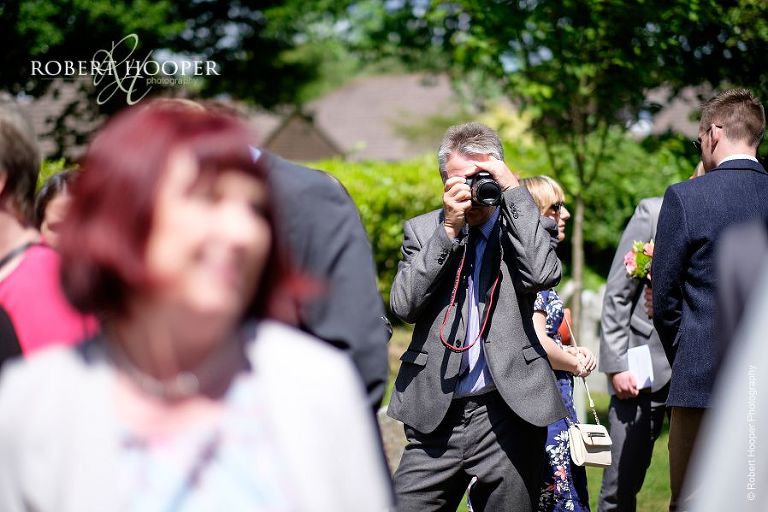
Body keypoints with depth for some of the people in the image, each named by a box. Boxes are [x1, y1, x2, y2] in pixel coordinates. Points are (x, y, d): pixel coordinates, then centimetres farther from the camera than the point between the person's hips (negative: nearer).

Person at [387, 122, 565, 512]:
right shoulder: (422, 230, 10)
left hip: (506, 414, -1)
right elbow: (403, 306, -3)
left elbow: (544, 275, -14)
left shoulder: (519, 225, 7)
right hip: (435, 416, 1)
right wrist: (448, 230, -9)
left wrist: (513, 191, -10)